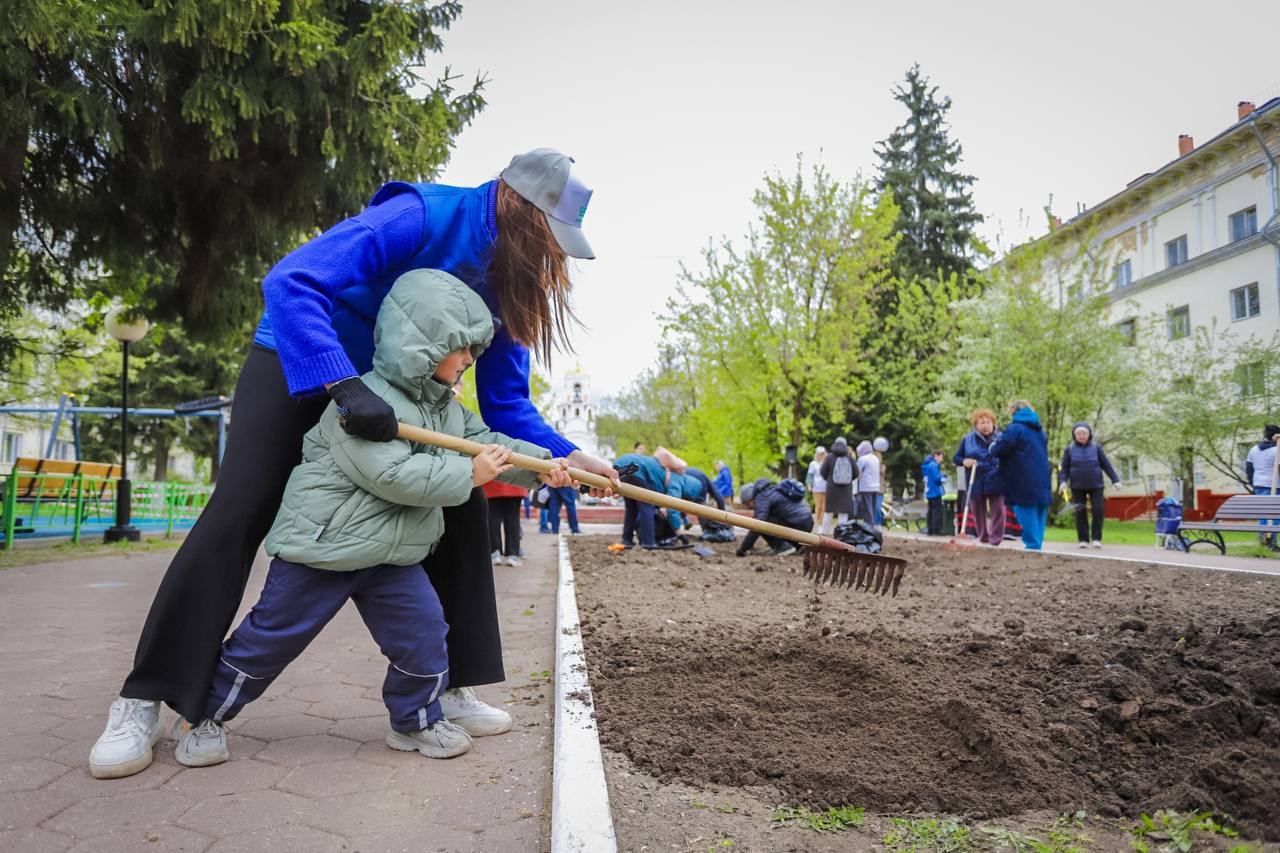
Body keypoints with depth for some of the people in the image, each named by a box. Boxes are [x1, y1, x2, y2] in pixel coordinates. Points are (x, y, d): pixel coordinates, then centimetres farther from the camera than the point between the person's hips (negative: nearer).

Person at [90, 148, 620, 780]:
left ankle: (446, 688, 6)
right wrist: (343, 385, -47)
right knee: (238, 515, -14)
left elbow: (505, 404, -6)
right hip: (297, 364, -6)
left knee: (460, 504, -4)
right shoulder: (422, 217, -28)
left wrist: (566, 455, -21)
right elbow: (291, 282, -36)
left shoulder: (504, 281, -7)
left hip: (390, 392, 6)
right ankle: (143, 702, 1)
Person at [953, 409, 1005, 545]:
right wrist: (964, 461, -12)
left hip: (995, 482, -2)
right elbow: (956, 457, 10)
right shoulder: (967, 440, 5)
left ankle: (996, 539, 1)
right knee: (978, 512, 10)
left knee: (997, 511, -5)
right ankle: (983, 537, 24)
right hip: (975, 483, 2)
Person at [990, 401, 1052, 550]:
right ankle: (1036, 546, 13)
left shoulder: (1015, 428, -9)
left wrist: (992, 447, 7)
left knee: (1028, 521, -5)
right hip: (1042, 482, 8)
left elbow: (999, 450, -16)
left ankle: (1032, 546, -7)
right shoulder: (1039, 430, 18)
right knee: (1038, 519, 11)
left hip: (1024, 485, -8)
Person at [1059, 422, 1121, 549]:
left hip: (1096, 485, 0)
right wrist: (1063, 481, -12)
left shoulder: (1096, 447, 4)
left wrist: (1115, 480, 2)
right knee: (1080, 513, 1)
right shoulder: (1069, 449, 3)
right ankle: (1083, 539, 8)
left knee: (1098, 510, -7)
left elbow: (1106, 464, 6)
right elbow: (1064, 467, 3)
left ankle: (1097, 538, 3)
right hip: (1077, 486, 0)